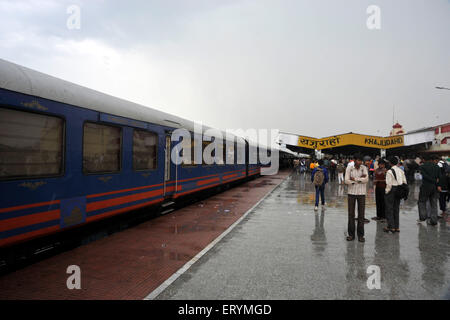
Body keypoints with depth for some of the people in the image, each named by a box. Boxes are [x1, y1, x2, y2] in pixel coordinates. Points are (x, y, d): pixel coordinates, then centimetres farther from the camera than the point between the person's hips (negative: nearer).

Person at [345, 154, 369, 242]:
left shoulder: (364, 168, 1)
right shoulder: (349, 168, -3)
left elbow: (366, 179, -12)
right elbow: (346, 181, -11)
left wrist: (354, 179, -13)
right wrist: (360, 179, -12)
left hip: (361, 193, 1)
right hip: (351, 193, -1)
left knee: (361, 214, 3)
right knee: (351, 214, 4)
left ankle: (360, 235, 13)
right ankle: (351, 234, 14)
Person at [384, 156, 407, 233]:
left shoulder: (389, 171, -15)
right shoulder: (401, 171, 6)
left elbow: (389, 184, -17)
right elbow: (405, 182, 8)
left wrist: (387, 191, -6)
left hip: (392, 190, -7)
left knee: (389, 209, 3)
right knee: (396, 209, 15)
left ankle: (391, 227, 6)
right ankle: (397, 227, 21)